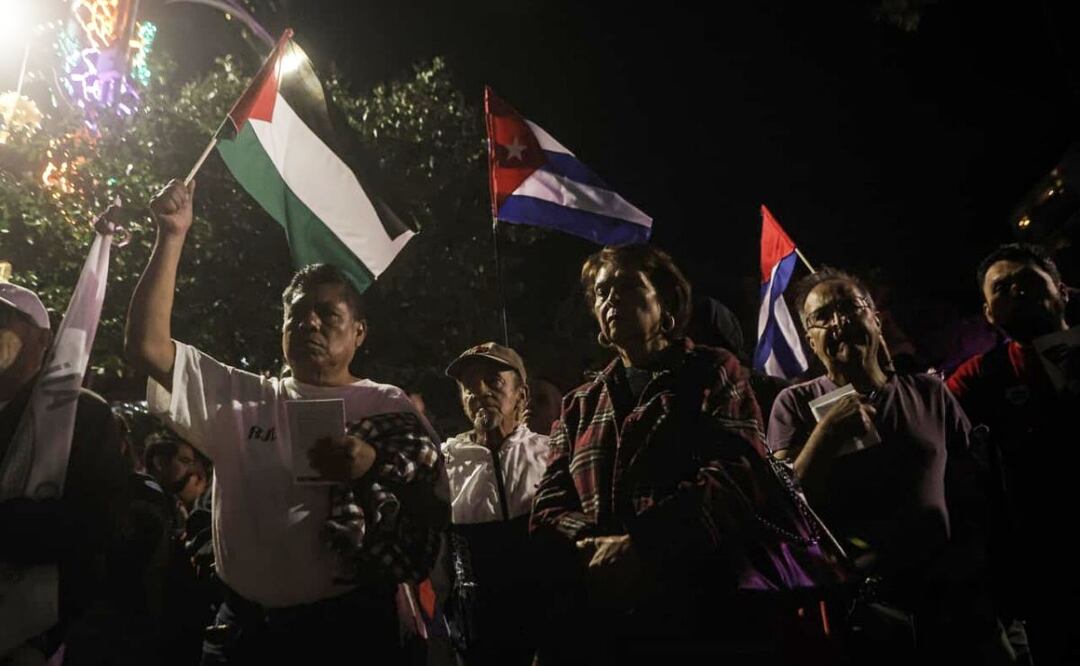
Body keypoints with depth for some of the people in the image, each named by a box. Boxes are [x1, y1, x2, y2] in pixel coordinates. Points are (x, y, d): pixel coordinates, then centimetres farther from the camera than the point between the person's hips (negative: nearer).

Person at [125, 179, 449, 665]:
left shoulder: (389, 408, 3)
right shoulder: (240, 399, 12)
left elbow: (435, 513, 0)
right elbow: (146, 345, 4)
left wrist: (373, 469, -18)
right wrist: (172, 236, -1)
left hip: (349, 627, -2)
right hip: (244, 626, 3)